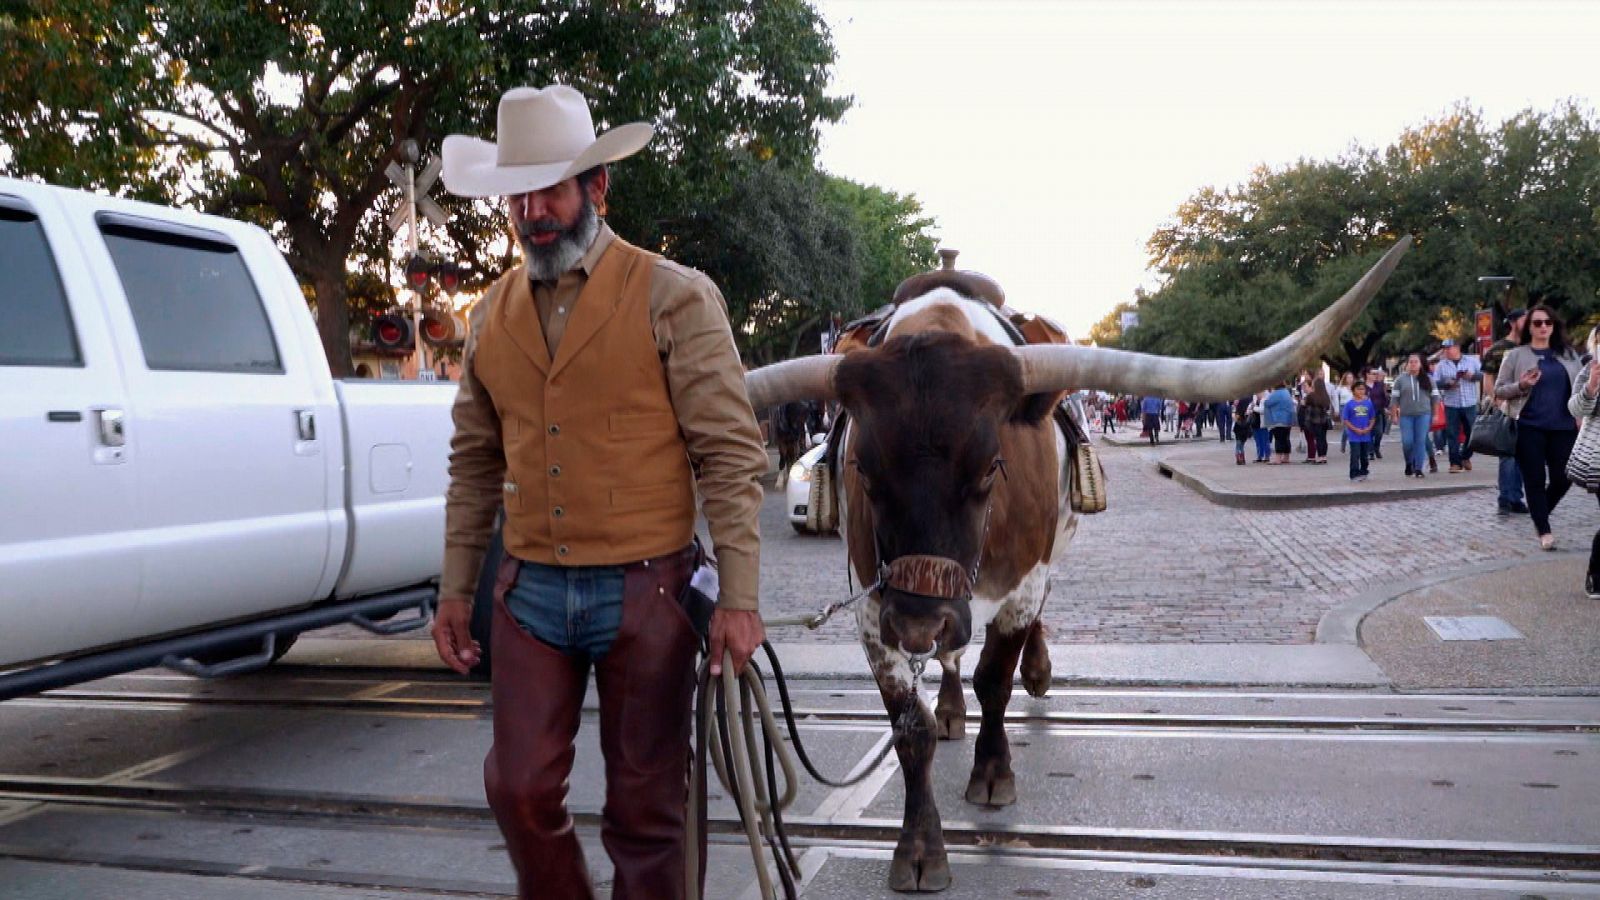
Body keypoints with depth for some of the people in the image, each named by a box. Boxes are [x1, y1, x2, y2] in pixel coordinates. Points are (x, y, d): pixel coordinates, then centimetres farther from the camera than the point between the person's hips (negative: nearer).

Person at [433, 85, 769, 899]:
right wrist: (455, 589, 12)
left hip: (644, 589, -4)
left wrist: (738, 598, -14)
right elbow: (474, 463, 15)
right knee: (520, 789, 7)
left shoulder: (674, 298, -7)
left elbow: (731, 454, -10)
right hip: (531, 589, 4)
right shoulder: (492, 314, 9)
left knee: (645, 807, 7)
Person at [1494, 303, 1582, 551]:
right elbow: (1498, 390, 3)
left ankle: (1540, 513, 29)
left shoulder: (1568, 355, 12)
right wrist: (1521, 386, -15)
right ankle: (1544, 531, 9)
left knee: (1563, 478, 2)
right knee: (1535, 480, 0)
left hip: (1563, 427, 3)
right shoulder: (1516, 355, 3)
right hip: (1530, 427, -3)